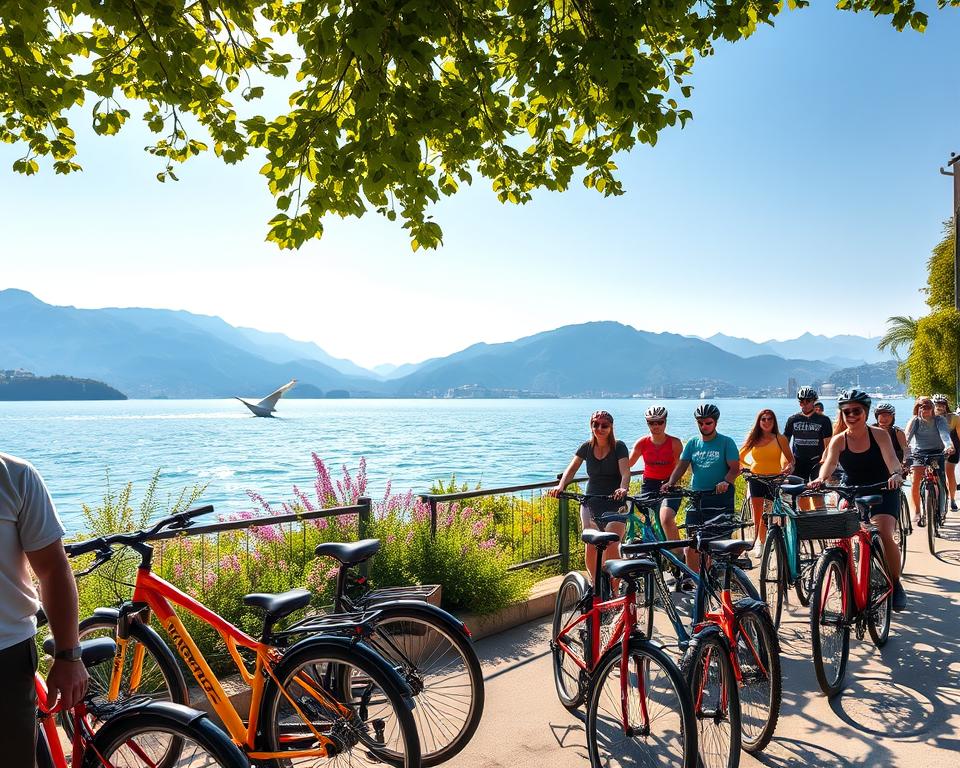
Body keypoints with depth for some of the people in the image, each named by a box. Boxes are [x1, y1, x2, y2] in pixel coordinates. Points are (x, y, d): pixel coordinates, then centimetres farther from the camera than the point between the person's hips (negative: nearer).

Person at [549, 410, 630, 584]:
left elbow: (625, 471, -17)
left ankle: (614, 591, -2)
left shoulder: (619, 447, -4)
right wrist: (560, 486, -21)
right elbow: (572, 469, -2)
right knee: (591, 547, -5)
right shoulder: (587, 447, 6)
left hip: (615, 502, -3)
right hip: (591, 502, 3)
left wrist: (623, 488, -39)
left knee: (611, 546, -15)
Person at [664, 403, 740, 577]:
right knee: (691, 544, 0)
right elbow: (682, 465, 5)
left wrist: (726, 482, -26)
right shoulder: (692, 443, 12)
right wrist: (670, 483, -13)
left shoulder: (726, 442, 1)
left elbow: (735, 468, -6)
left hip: (720, 498, -3)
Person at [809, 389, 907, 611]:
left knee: (884, 536, -21)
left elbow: (891, 459, -23)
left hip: (882, 492, -2)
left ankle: (896, 586, 1)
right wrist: (821, 478, -45)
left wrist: (896, 474, -46)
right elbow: (830, 462, -23)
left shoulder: (879, 434, -8)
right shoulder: (839, 440, -6)